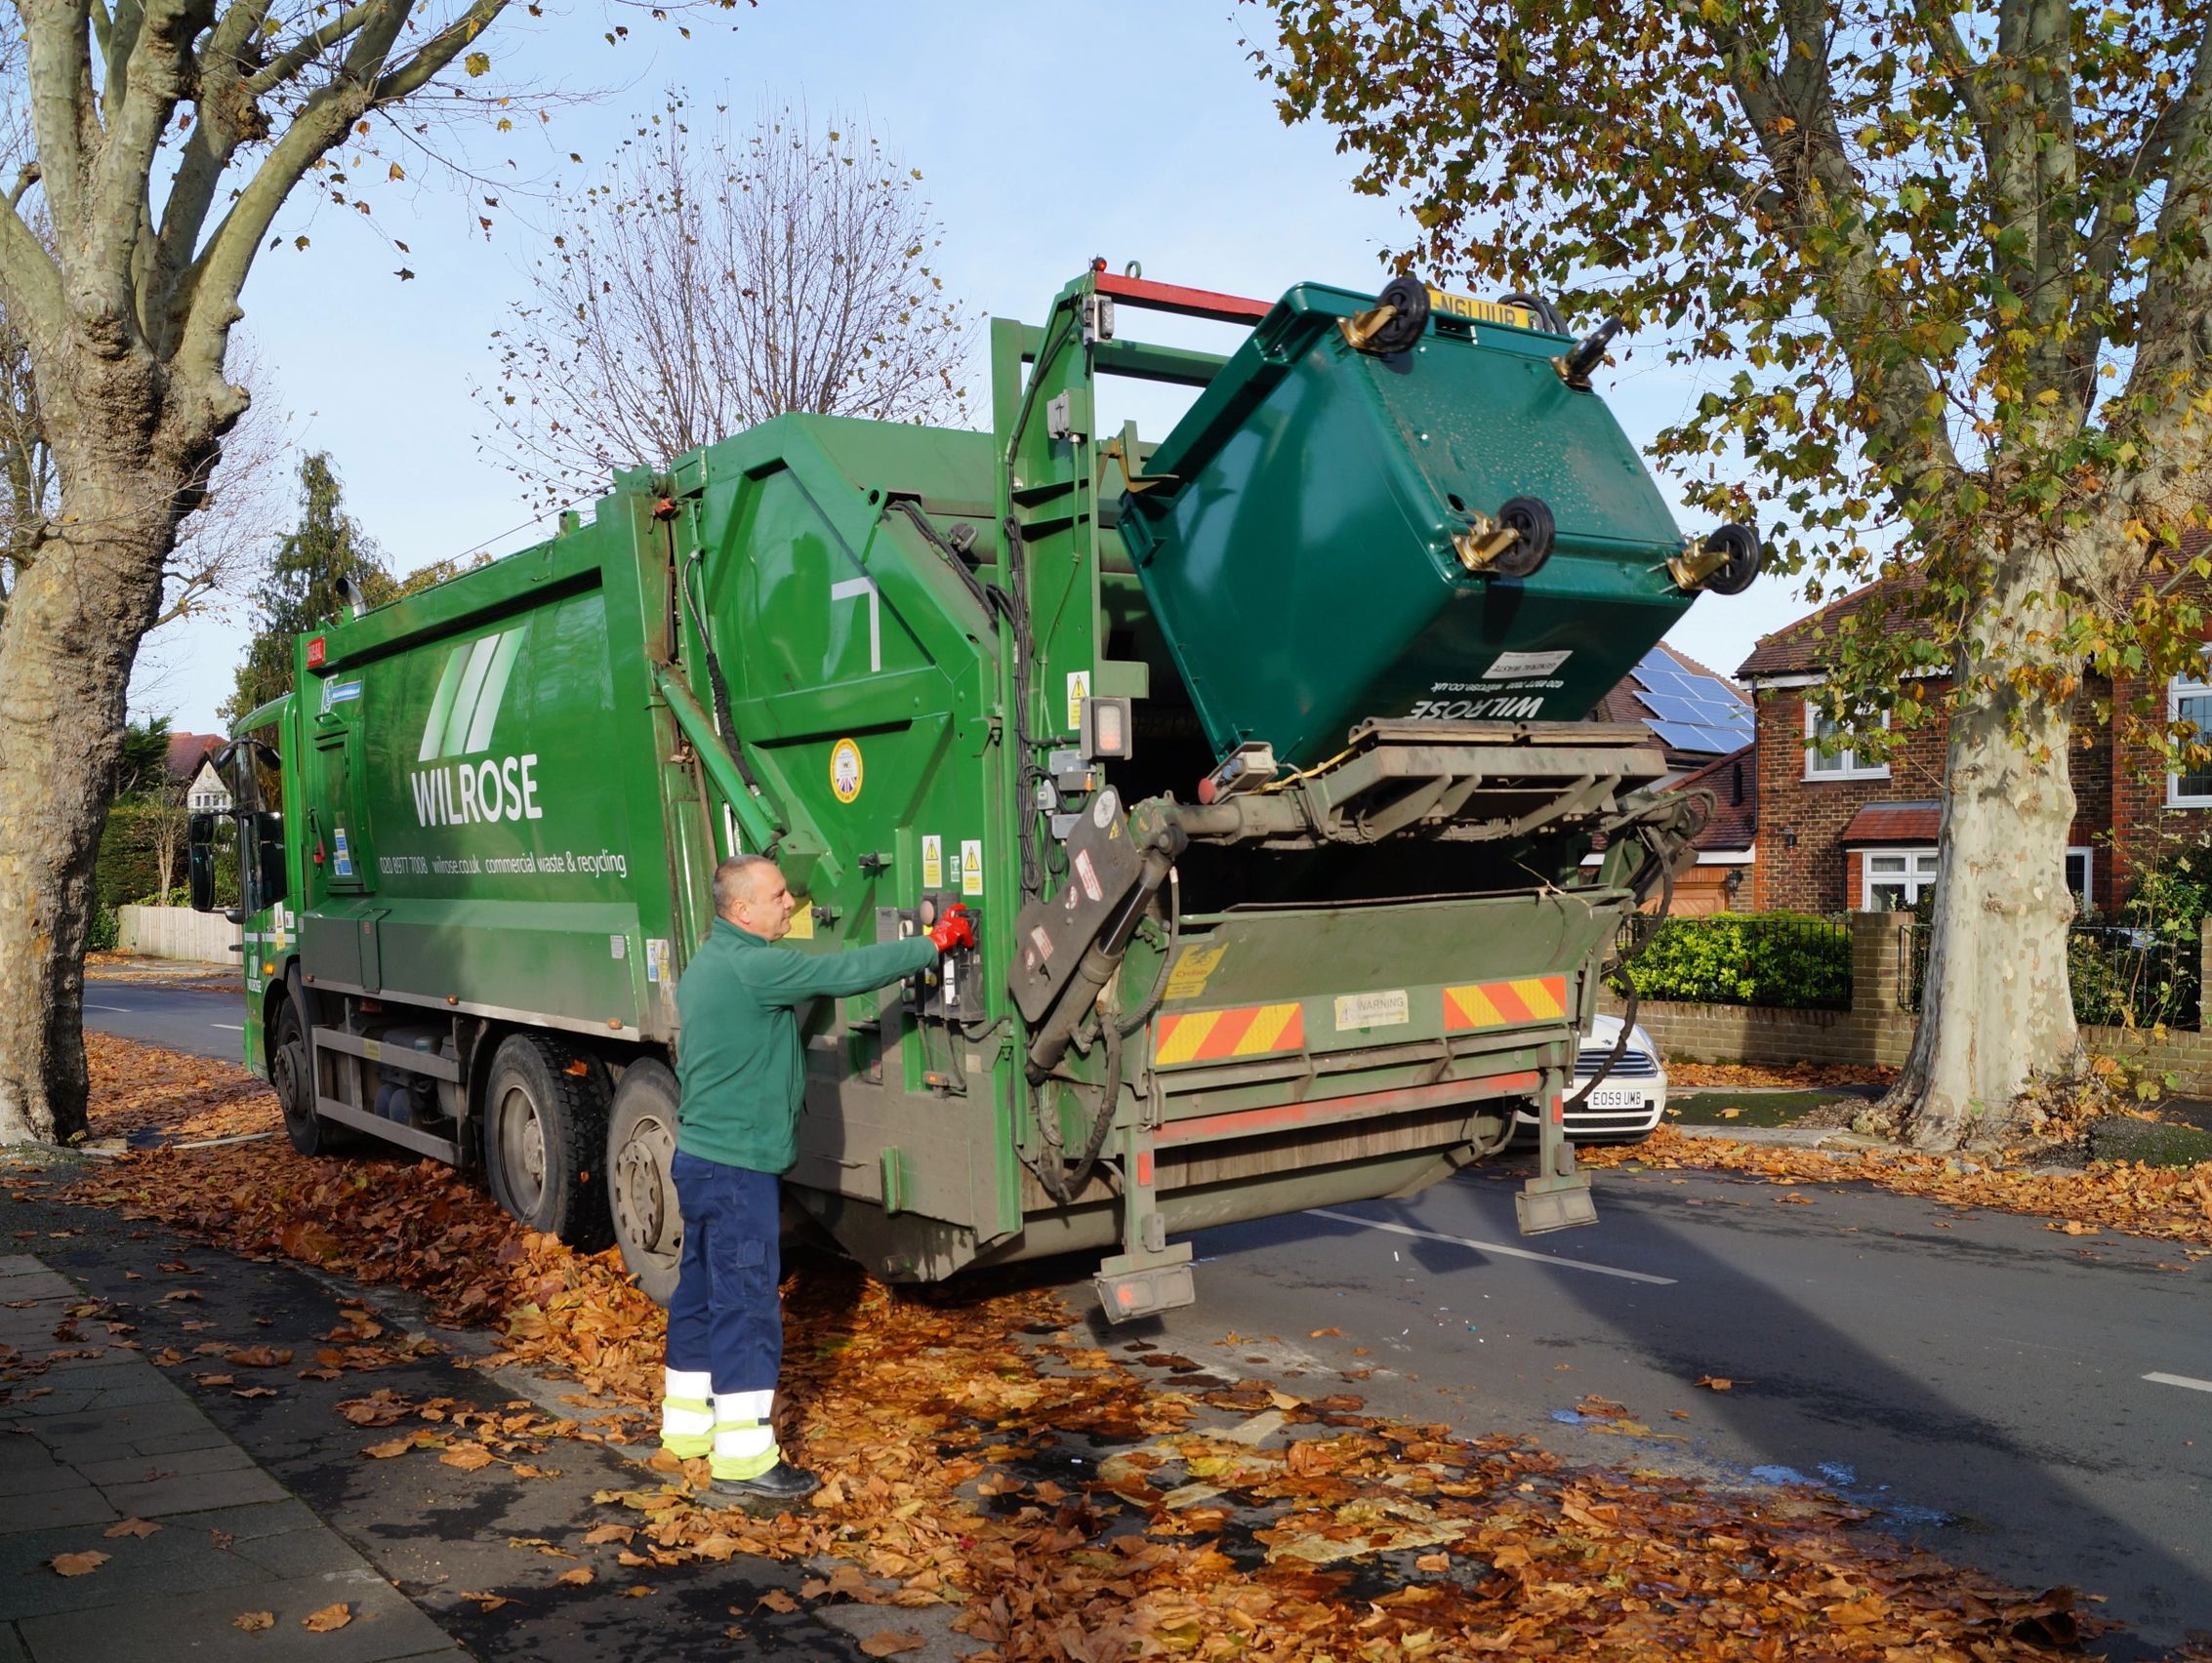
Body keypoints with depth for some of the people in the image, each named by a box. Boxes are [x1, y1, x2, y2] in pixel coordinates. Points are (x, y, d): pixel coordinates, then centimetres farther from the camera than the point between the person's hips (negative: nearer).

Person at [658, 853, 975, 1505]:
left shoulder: (709, 964, 13)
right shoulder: (750, 967, -20)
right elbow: (845, 972, -21)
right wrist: (933, 944, -13)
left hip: (699, 1156, 10)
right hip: (736, 1165, -10)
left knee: (701, 1293, 18)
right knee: (747, 1303, -6)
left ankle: (688, 1425, 30)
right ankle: (743, 1458, -2)